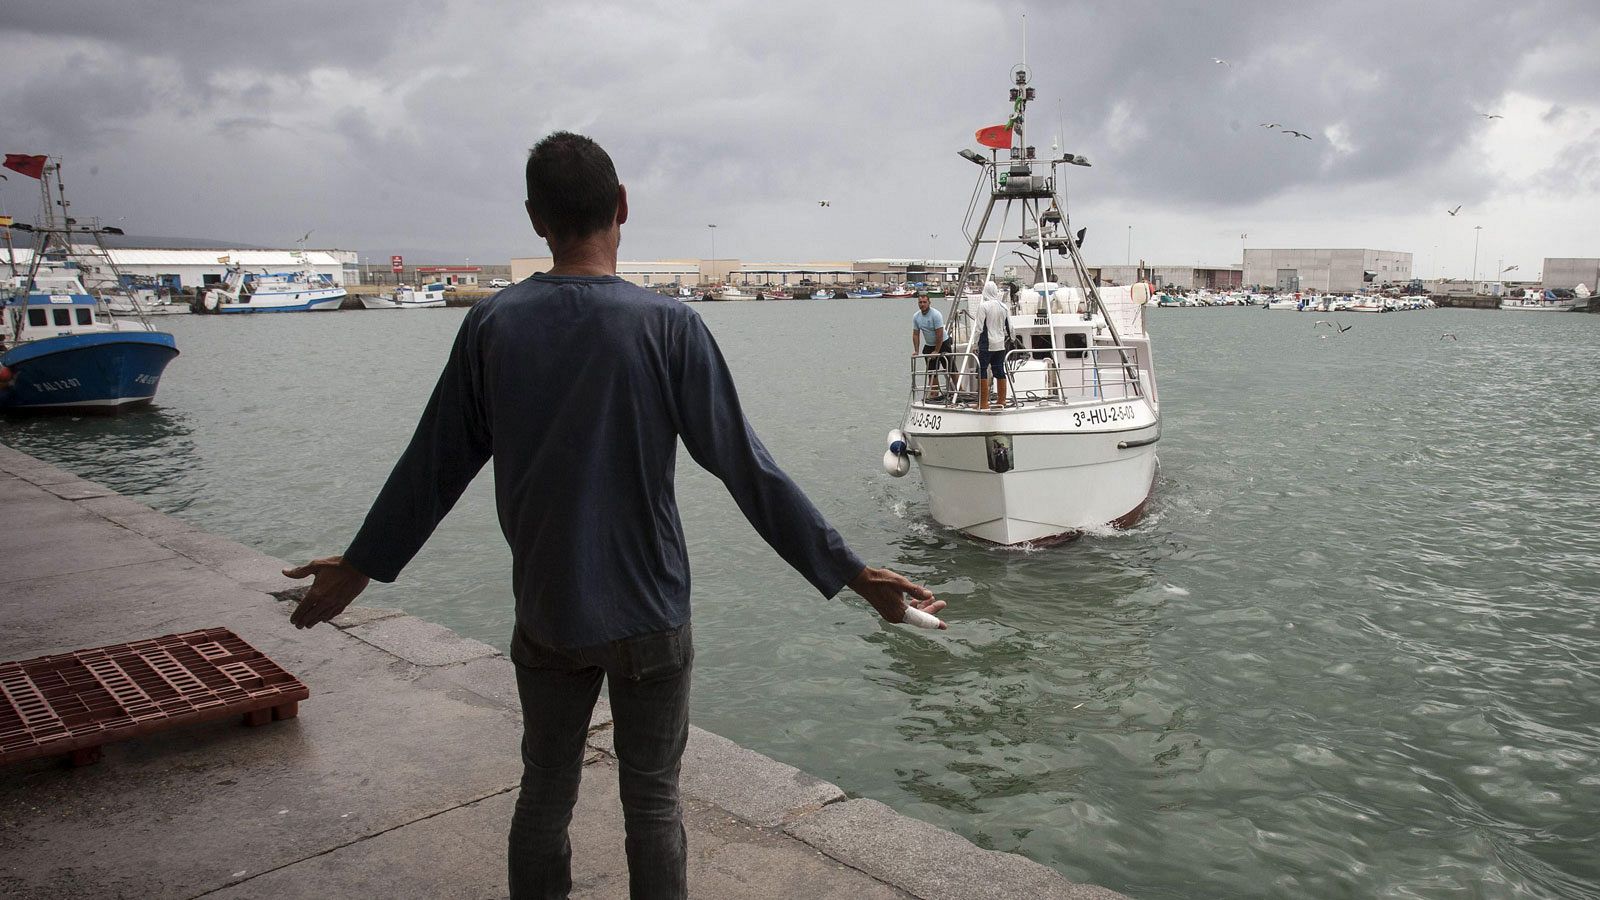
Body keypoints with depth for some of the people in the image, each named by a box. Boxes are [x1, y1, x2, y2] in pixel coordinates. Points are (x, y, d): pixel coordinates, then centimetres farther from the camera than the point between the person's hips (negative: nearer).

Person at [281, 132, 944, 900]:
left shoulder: (492, 324, -3)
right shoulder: (667, 326, -13)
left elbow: (432, 467, 5)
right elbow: (745, 467, -12)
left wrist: (361, 565, 20)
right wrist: (848, 571, -4)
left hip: (544, 614, 3)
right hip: (648, 615, -3)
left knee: (544, 792, 17)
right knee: (652, 800, 10)